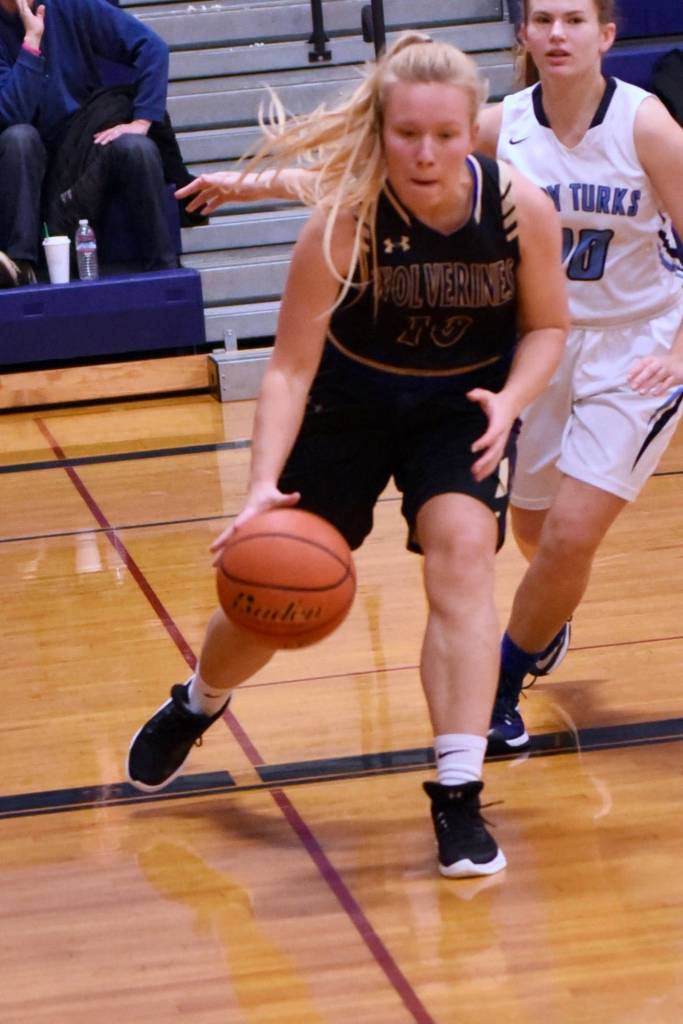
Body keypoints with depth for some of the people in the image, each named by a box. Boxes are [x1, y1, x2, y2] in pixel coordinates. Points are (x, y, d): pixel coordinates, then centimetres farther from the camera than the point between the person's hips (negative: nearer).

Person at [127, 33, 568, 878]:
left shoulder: (523, 210, -22)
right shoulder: (344, 221, -29)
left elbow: (547, 325, -4)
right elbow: (290, 367, -24)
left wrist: (510, 400, -23)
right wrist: (263, 485, -37)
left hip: (463, 402, 1)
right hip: (350, 399, -1)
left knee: (462, 553, -23)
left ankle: (458, 798, -17)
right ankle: (194, 707, 42)